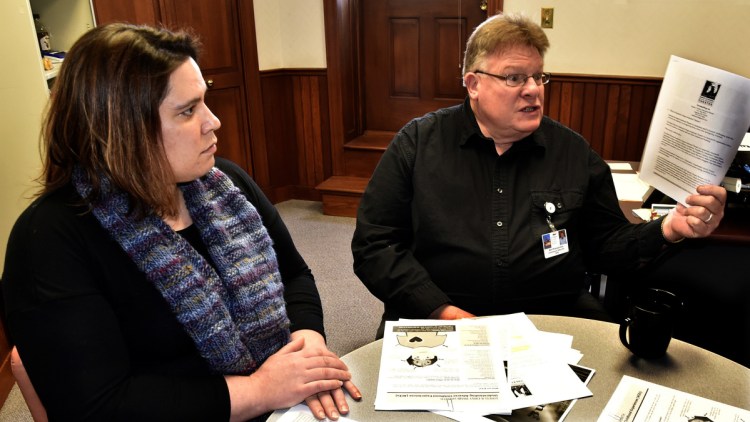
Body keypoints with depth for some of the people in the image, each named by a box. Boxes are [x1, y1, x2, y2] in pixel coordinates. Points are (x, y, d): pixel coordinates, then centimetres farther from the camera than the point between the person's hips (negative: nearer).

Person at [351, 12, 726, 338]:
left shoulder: (574, 151, 9)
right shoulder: (418, 142, 1)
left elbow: (606, 247, 14)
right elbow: (373, 245, -3)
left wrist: (668, 230, -6)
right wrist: (442, 311, -13)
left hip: (557, 318, 4)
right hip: (434, 321, -3)